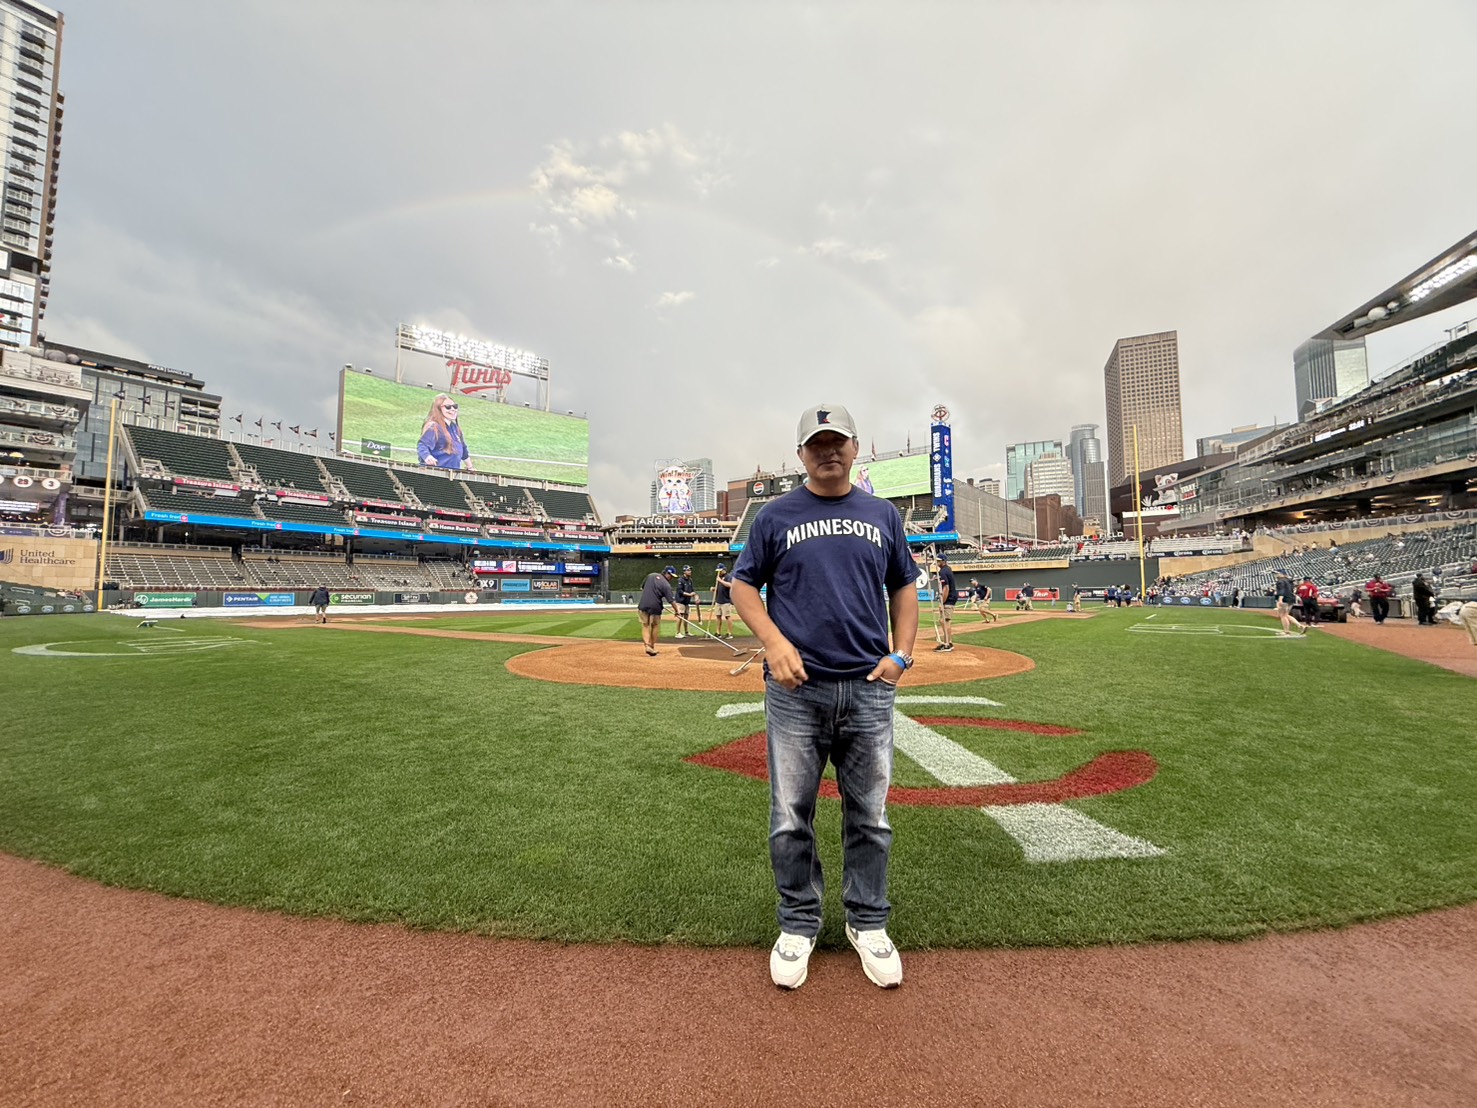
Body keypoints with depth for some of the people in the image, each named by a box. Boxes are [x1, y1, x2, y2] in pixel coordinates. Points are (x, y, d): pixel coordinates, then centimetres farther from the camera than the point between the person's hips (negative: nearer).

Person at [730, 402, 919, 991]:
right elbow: (744, 584, 5)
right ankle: (798, 924, 29)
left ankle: (868, 924, 33)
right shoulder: (775, 515, 4)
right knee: (790, 818, 7)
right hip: (795, 689, -1)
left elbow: (904, 585, 16)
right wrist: (775, 642, -10)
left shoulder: (883, 515, 11)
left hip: (869, 688, 2)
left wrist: (901, 653, 3)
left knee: (870, 817, 12)